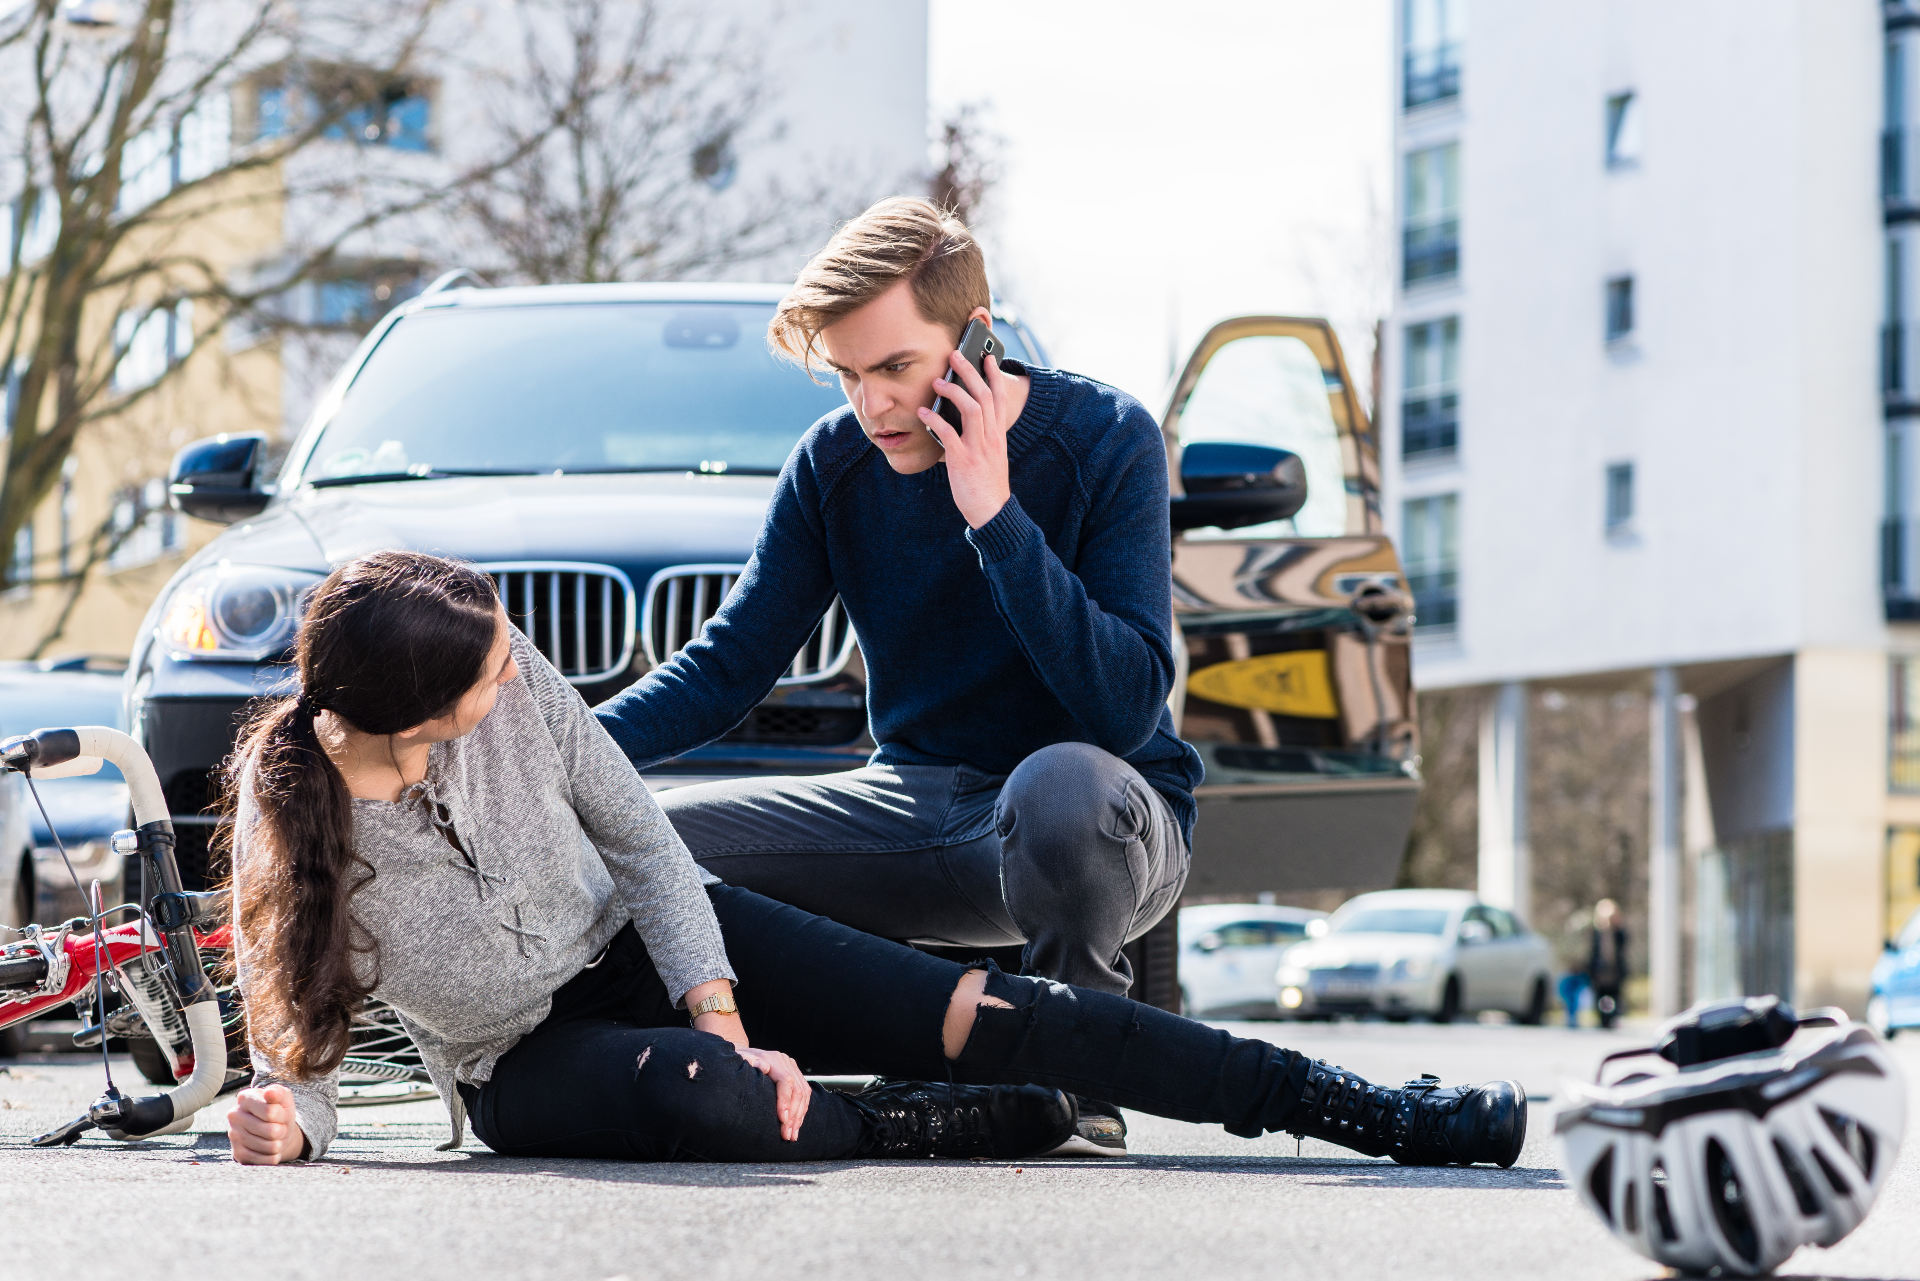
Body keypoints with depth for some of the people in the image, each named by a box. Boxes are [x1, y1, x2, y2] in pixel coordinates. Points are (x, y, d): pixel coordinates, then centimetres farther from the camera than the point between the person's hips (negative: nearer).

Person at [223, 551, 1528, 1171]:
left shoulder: (514, 683, -18)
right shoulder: (290, 821, -22)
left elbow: (643, 841, -5)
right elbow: (299, 1027, -9)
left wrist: (715, 1012, -16)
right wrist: (288, 1121, -31)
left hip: (648, 941, 2)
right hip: (526, 1062, -2)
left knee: (990, 1016, -13)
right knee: (699, 1103, -40)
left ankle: (1379, 1111, -10)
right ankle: (959, 1127, -12)